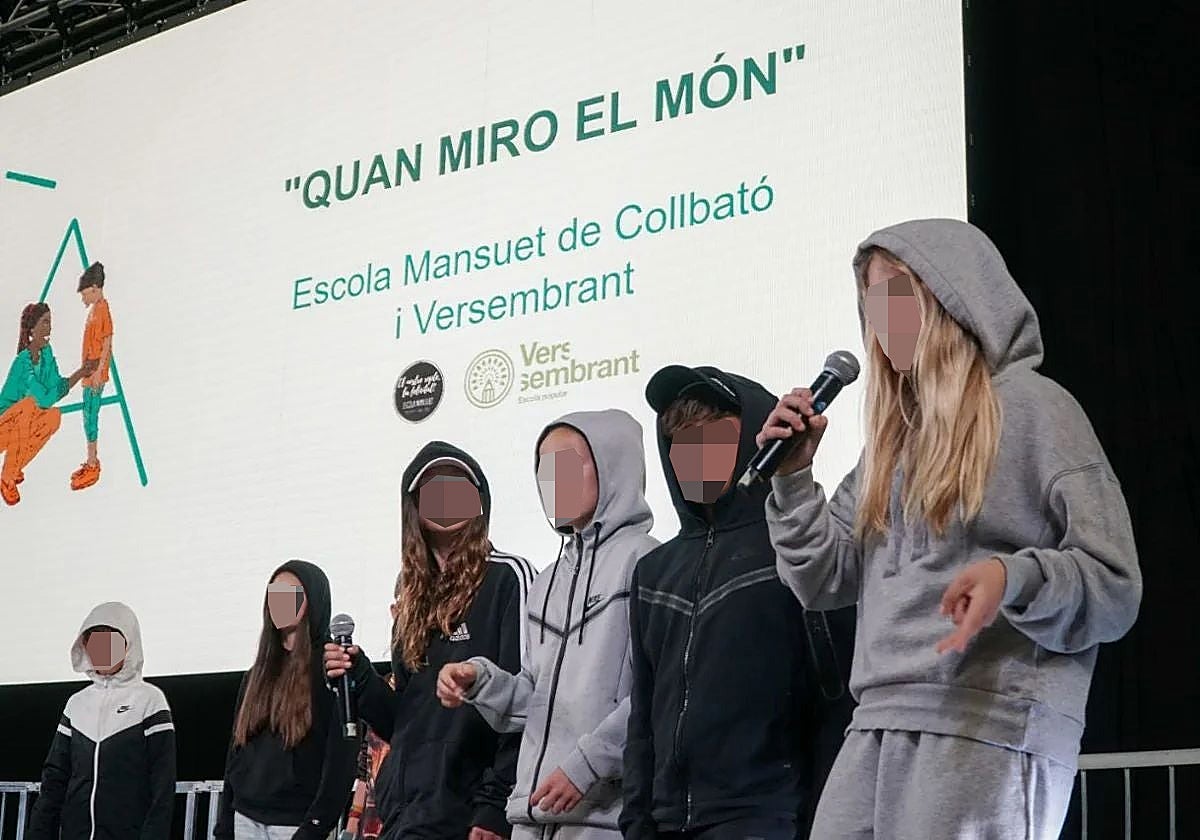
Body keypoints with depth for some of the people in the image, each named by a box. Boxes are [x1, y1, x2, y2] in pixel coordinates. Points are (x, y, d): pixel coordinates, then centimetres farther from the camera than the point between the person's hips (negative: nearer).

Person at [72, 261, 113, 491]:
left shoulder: (102, 309, -16)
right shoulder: (94, 308, 14)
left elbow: (107, 344, -19)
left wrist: (98, 371, -22)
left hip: (96, 373, -10)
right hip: (90, 372, 10)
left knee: (91, 416, -6)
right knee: (89, 416, 13)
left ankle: (93, 466, -1)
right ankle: (91, 463, 20)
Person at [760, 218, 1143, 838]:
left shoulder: (1031, 405, 0)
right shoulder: (893, 437, 21)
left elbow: (1115, 588, -5)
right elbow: (826, 582, 17)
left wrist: (1013, 579, -23)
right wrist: (793, 474, 6)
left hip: (992, 724, -6)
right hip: (880, 727, 6)